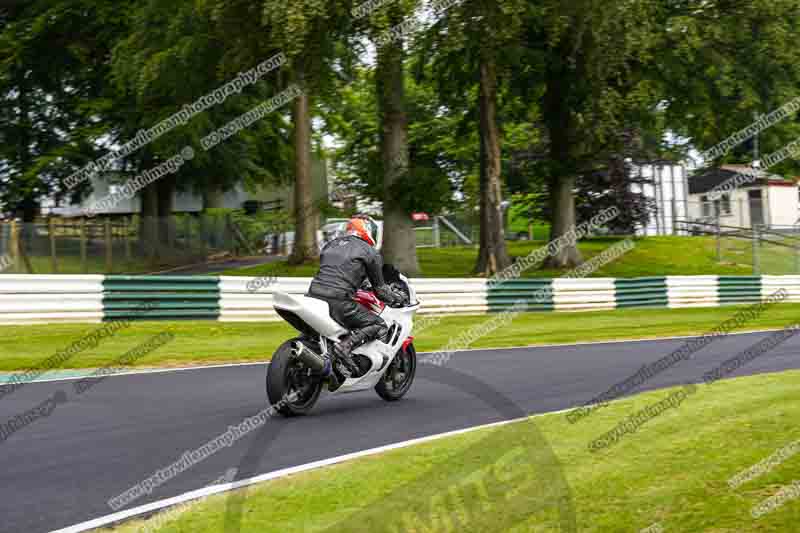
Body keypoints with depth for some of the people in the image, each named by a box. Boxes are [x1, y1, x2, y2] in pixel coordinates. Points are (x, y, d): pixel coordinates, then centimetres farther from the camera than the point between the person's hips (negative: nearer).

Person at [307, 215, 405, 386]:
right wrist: (396, 298, 30)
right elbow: (379, 288, 12)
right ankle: (345, 346, -19)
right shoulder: (370, 252, 9)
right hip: (339, 302, -6)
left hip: (313, 295, 7)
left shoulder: (330, 245, 26)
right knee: (379, 326, 3)